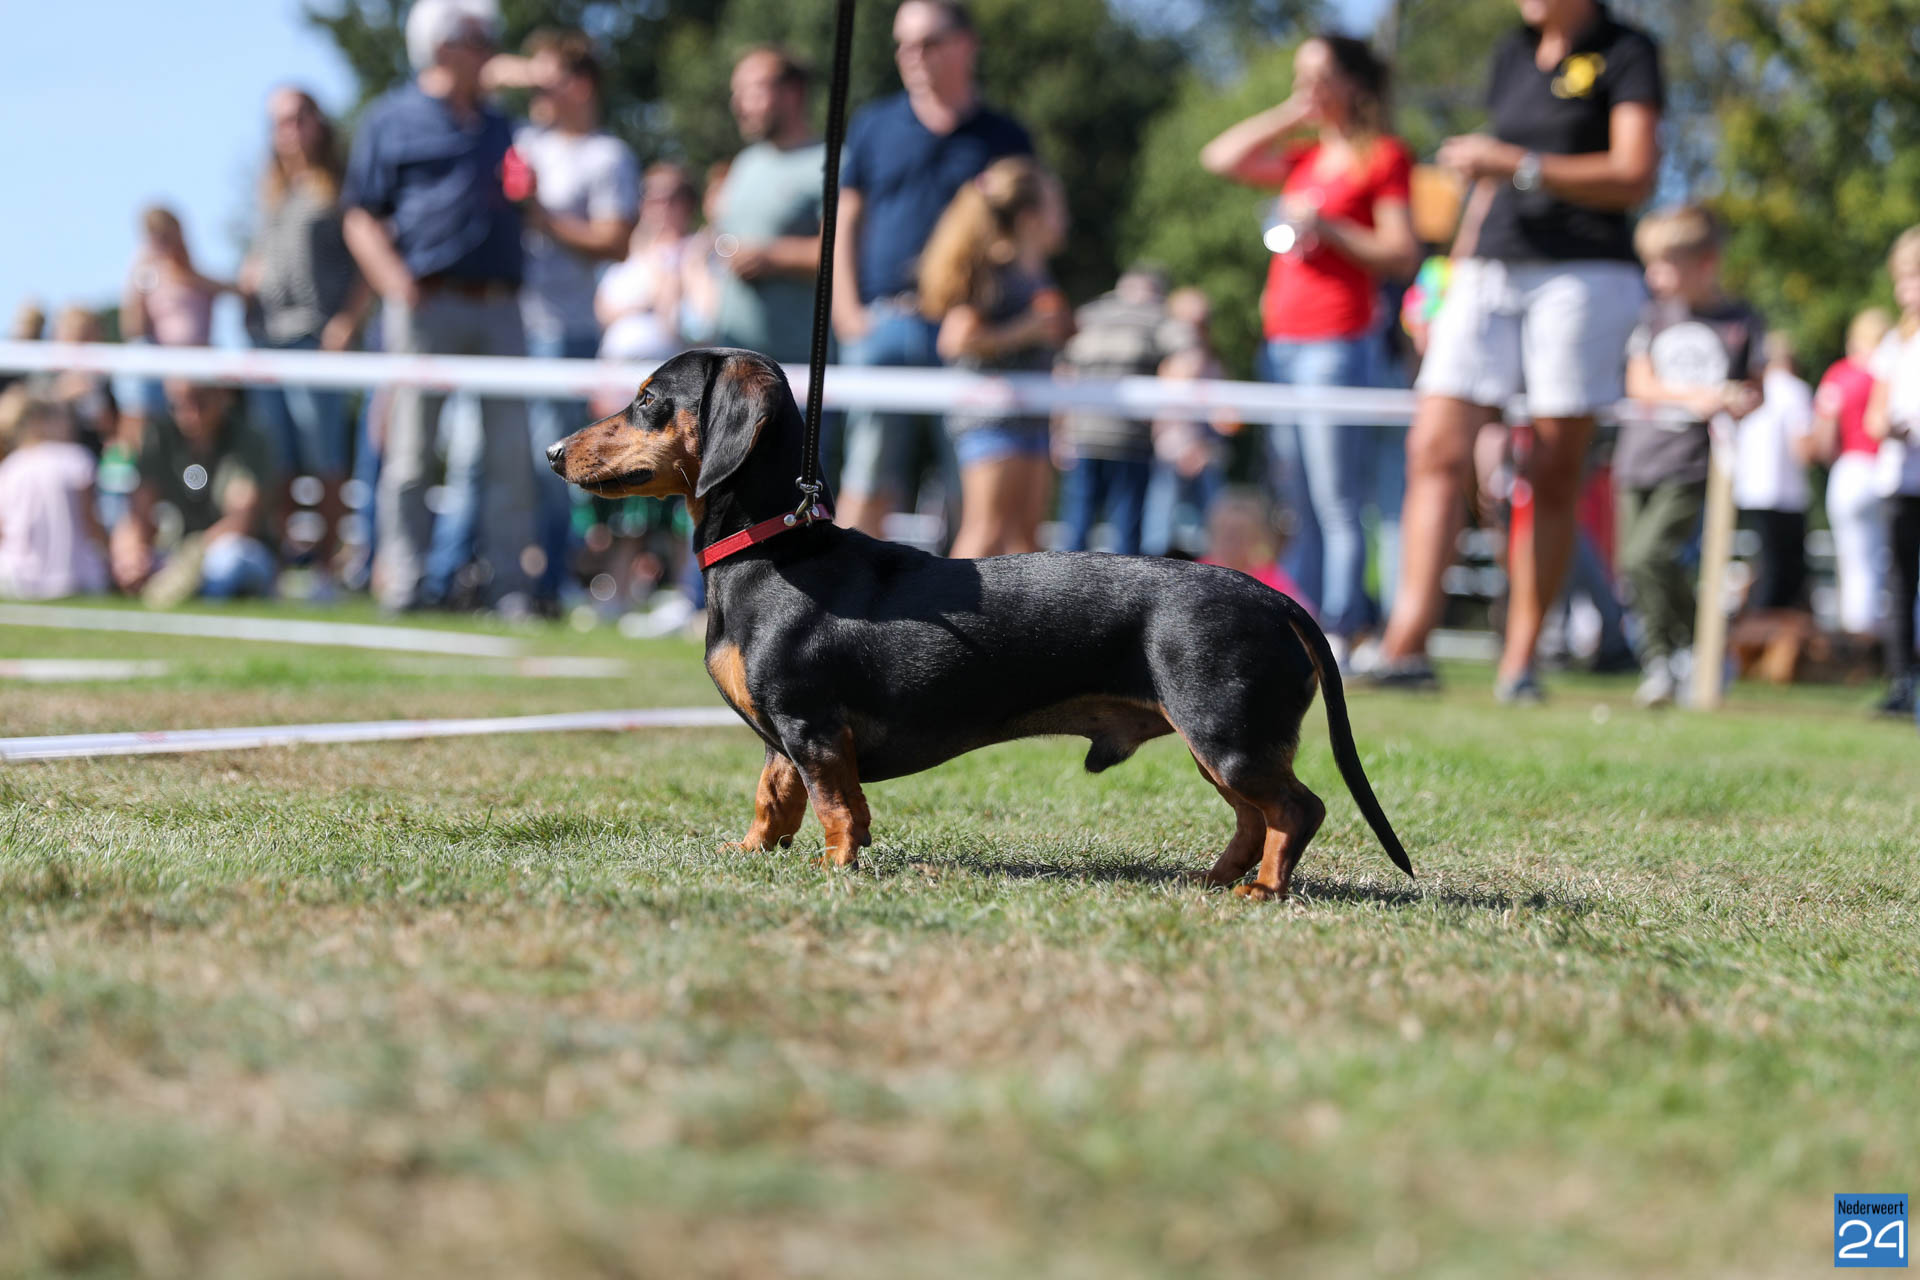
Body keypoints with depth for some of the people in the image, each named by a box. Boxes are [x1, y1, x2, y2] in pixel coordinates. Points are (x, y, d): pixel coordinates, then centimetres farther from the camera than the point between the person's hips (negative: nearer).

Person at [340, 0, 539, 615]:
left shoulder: (499, 127, 21)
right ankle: (402, 583, 2)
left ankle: (511, 583, 3)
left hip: (499, 306, 4)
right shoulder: (391, 121, 5)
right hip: (429, 305, -4)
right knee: (411, 453, -2)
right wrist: (395, 278, -16)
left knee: (511, 452, -1)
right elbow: (361, 217, 1)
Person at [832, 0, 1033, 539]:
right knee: (865, 491, -8)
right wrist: (850, 316, 1)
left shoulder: (1005, 139, 10)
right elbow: (844, 229, 14)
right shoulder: (871, 127, 14)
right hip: (884, 328, 0)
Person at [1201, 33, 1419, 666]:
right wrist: (1292, 114, 13)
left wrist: (1328, 229, -16)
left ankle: (1338, 638, -9)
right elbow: (1221, 158, 16)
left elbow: (1404, 256, -7)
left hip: (1338, 343, -8)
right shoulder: (1306, 158, 18)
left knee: (1336, 508, -8)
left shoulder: (1384, 157, -2)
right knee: (1298, 508, 7)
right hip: (1282, 344, 8)